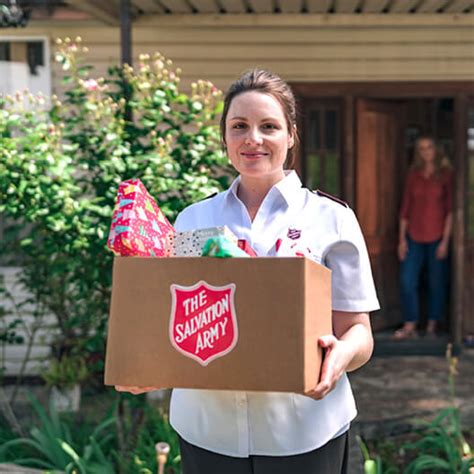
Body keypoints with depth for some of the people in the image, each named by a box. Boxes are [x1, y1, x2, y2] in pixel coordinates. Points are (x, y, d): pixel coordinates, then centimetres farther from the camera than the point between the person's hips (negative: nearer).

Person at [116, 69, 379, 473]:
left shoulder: (331, 218, 1)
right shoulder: (191, 220, 9)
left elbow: (358, 331, 1)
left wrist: (341, 354, -22)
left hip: (302, 429, -2)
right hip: (206, 428, 2)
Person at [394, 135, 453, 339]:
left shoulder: (445, 175, -1)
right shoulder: (413, 175, 8)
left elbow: (450, 209, -4)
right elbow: (405, 207, 9)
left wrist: (445, 240, -10)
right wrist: (402, 238, 4)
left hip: (436, 236, -3)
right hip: (414, 236, 3)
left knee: (436, 282, 3)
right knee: (407, 280, -4)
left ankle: (432, 326, 14)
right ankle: (410, 326, 2)